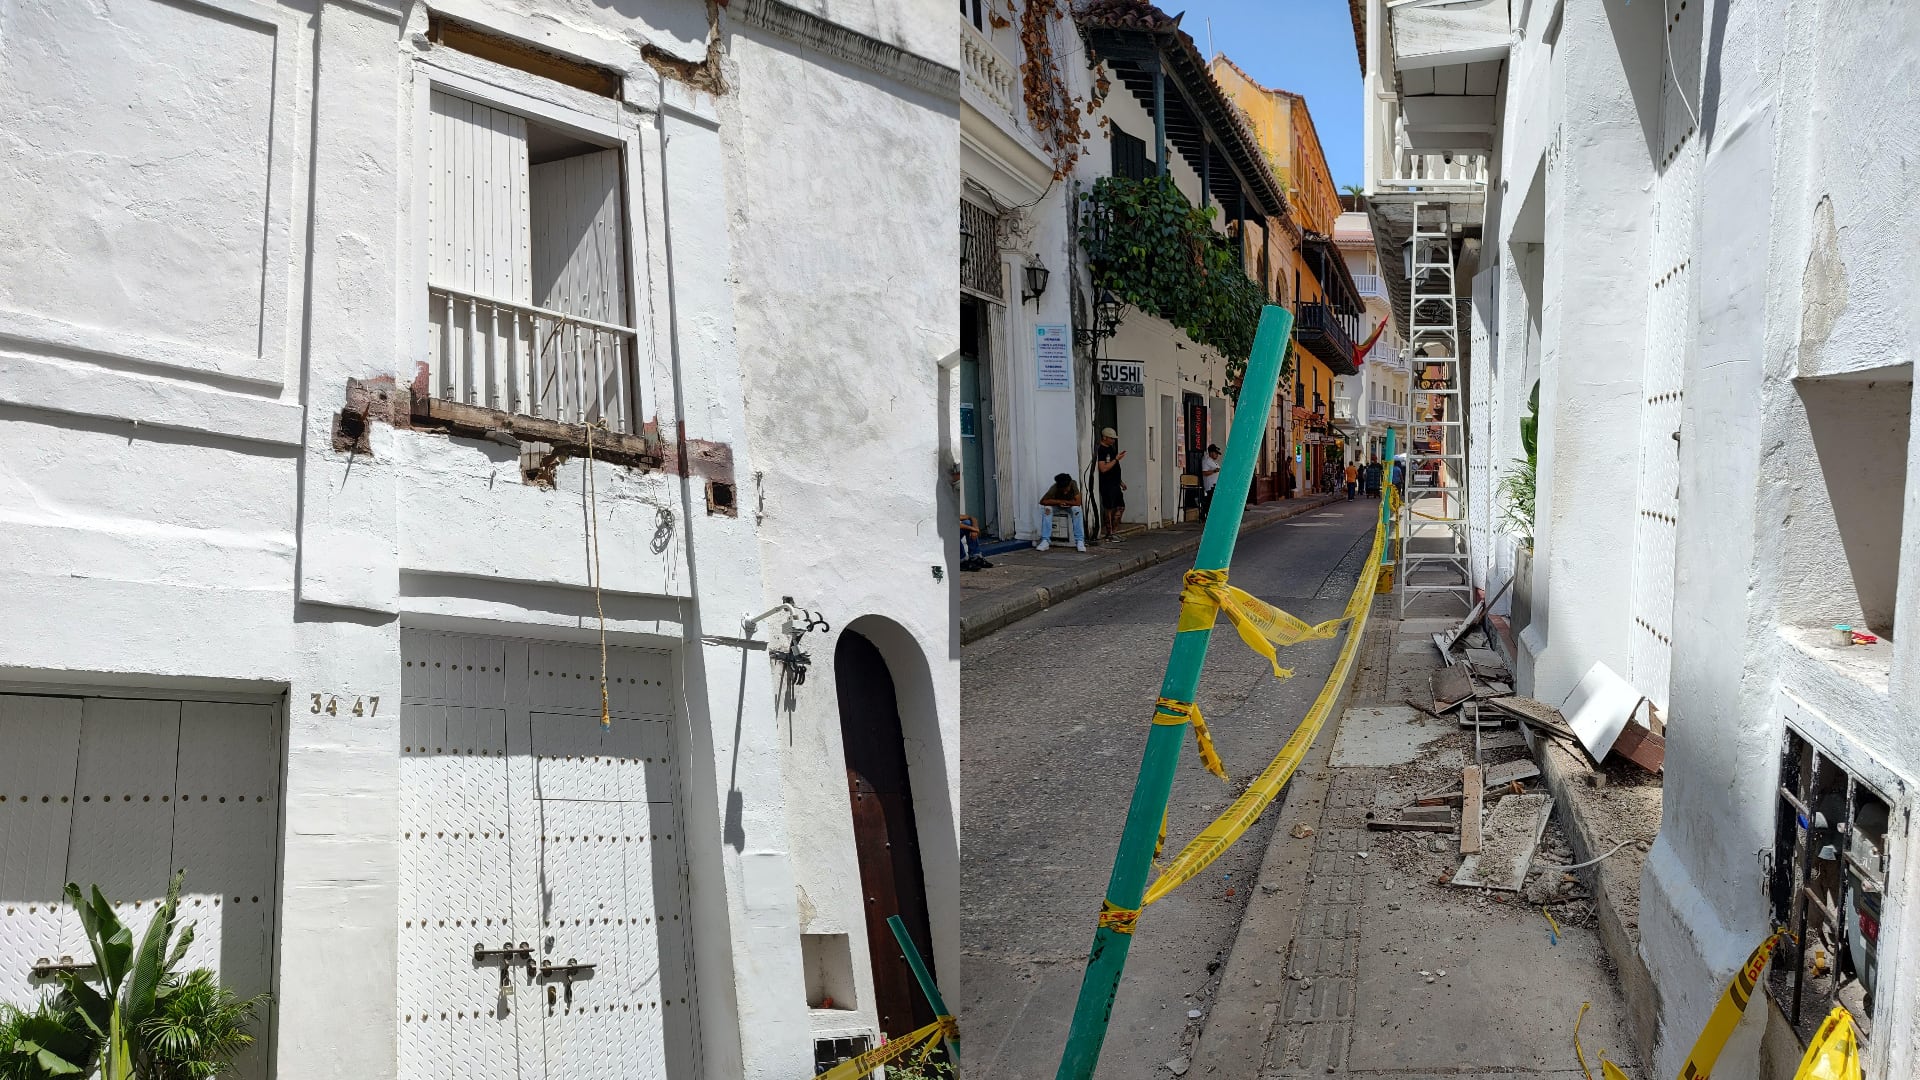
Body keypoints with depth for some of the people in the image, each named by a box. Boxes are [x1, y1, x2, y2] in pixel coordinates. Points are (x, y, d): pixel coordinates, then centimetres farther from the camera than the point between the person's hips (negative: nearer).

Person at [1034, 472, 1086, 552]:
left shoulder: (1073, 484, -30)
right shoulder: (1054, 488, -31)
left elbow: (1078, 502, -32)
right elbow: (1043, 501, -32)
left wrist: (1064, 502, -27)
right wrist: (1059, 501, -32)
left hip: (1070, 506, 0)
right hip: (1056, 506, 0)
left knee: (1077, 509, -33)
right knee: (1047, 509, -31)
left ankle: (1080, 541, -30)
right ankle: (1045, 541, -30)